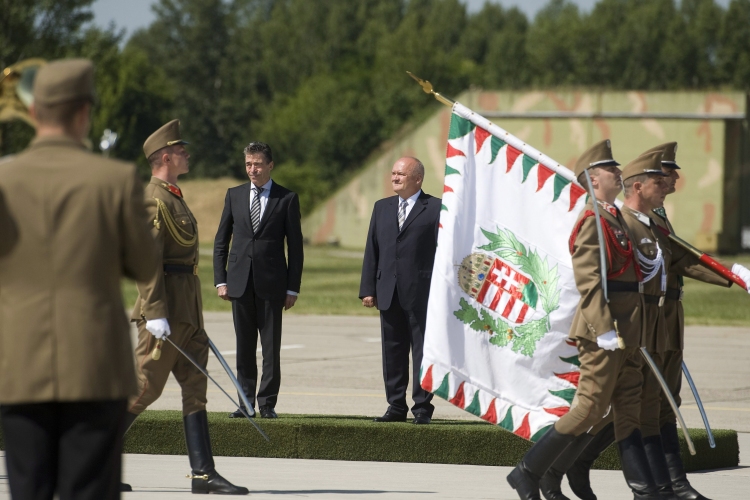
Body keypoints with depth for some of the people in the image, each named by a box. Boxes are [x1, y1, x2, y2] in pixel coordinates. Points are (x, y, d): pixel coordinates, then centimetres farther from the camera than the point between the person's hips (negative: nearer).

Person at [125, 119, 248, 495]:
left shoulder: (173, 199, 19)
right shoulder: (153, 200, -13)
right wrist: (155, 314, -25)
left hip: (187, 311, 10)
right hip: (165, 311, -10)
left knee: (195, 388, 5)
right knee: (144, 387, -6)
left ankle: (204, 474, 3)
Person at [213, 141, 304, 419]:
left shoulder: (287, 199, 2)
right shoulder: (234, 195, 10)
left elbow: (295, 246, 2)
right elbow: (221, 241, 12)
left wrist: (292, 288, -3)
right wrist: (220, 280, 3)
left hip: (271, 283, -3)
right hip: (240, 282, 3)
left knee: (271, 347, -2)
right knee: (244, 347, 5)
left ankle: (267, 403, 3)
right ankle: (246, 403, 10)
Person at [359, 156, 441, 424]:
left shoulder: (436, 209, -2)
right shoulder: (382, 208, 15)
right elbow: (372, 250, 12)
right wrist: (368, 289, 5)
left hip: (422, 294, -5)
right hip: (389, 293, 5)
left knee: (423, 351, -1)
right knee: (393, 352, 8)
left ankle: (422, 408, 4)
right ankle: (396, 407, 15)